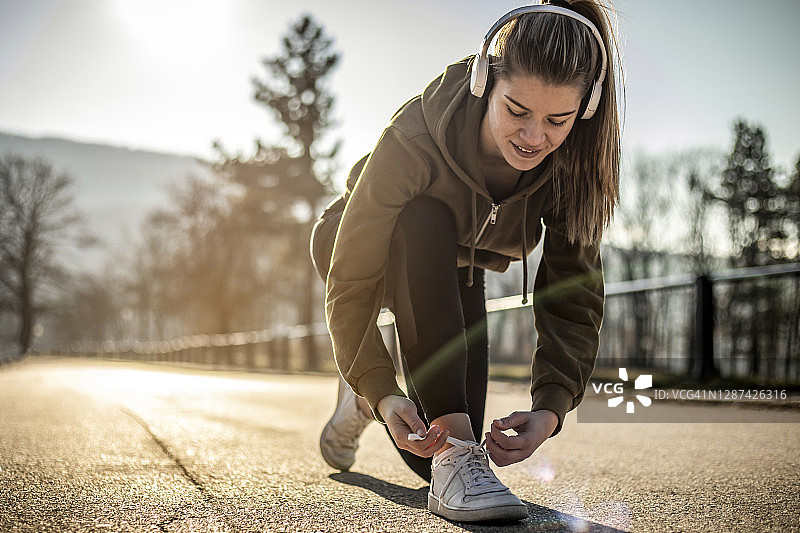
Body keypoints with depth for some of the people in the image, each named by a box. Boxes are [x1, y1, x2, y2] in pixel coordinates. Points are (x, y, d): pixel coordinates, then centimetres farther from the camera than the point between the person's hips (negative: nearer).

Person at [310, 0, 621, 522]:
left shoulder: (573, 162, -27)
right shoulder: (414, 140, -39)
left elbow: (575, 294, -25)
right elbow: (350, 284, -35)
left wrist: (551, 406, -39)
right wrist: (382, 392, -47)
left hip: (454, 268, 4)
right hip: (353, 244, -3)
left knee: (431, 460, -3)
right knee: (425, 223, -42)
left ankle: (359, 402, 32)